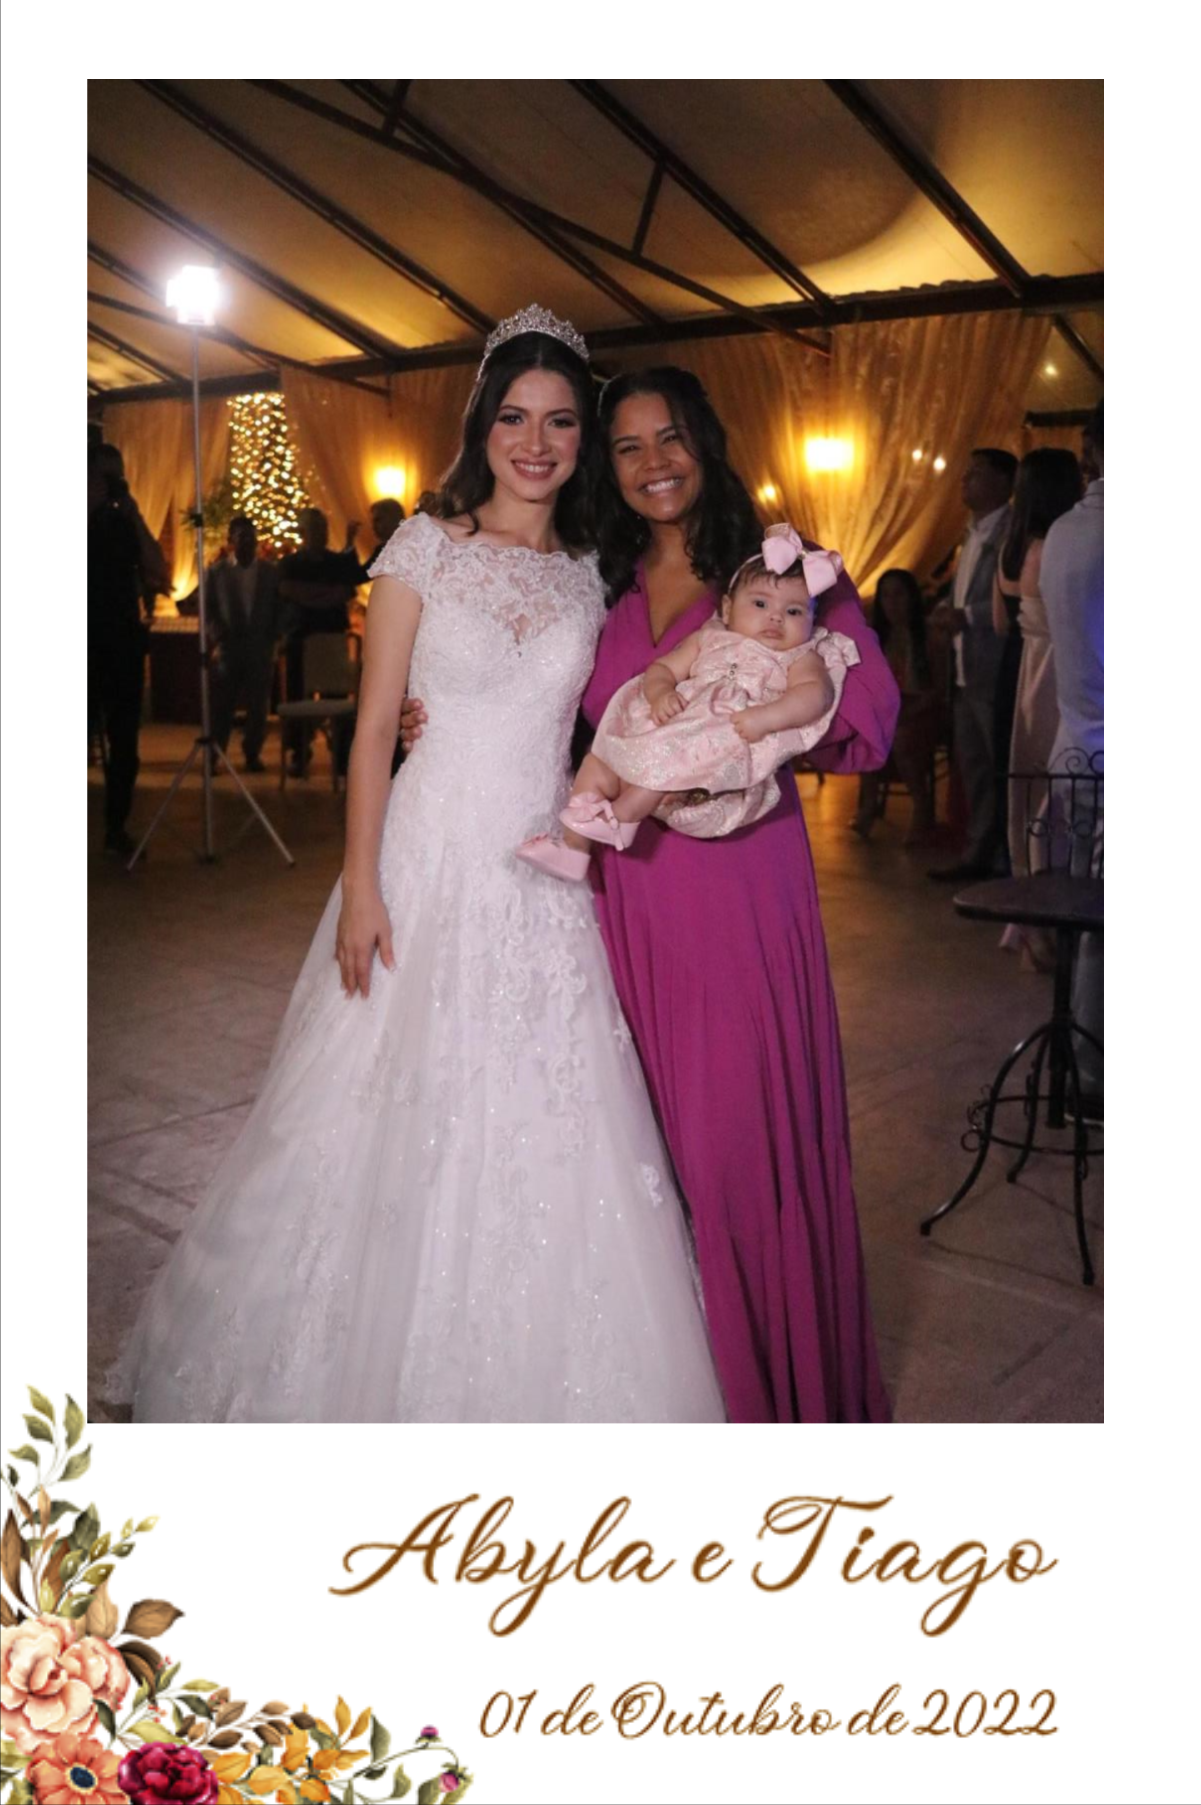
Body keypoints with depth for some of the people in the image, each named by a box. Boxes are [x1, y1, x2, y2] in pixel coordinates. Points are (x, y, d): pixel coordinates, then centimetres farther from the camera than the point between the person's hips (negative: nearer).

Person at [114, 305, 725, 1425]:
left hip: (548, 877, 3)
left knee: (542, 1134, 6)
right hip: (432, 859, -3)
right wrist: (360, 887, -10)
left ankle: (529, 1380, 24)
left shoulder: (589, 573, 9)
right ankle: (378, 1369, 26)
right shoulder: (426, 546, -1)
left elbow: (585, 730, 13)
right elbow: (374, 727, -4)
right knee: (403, 1125, 4)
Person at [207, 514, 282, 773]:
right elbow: (209, 610, 5)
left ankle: (252, 754, 16)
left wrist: (272, 640, -1)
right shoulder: (216, 572, 7)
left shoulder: (270, 572, 8)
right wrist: (218, 640, -6)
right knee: (221, 706, -2)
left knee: (258, 706, 2)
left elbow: (278, 610, 9)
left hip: (261, 649, 1)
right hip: (228, 648, -1)